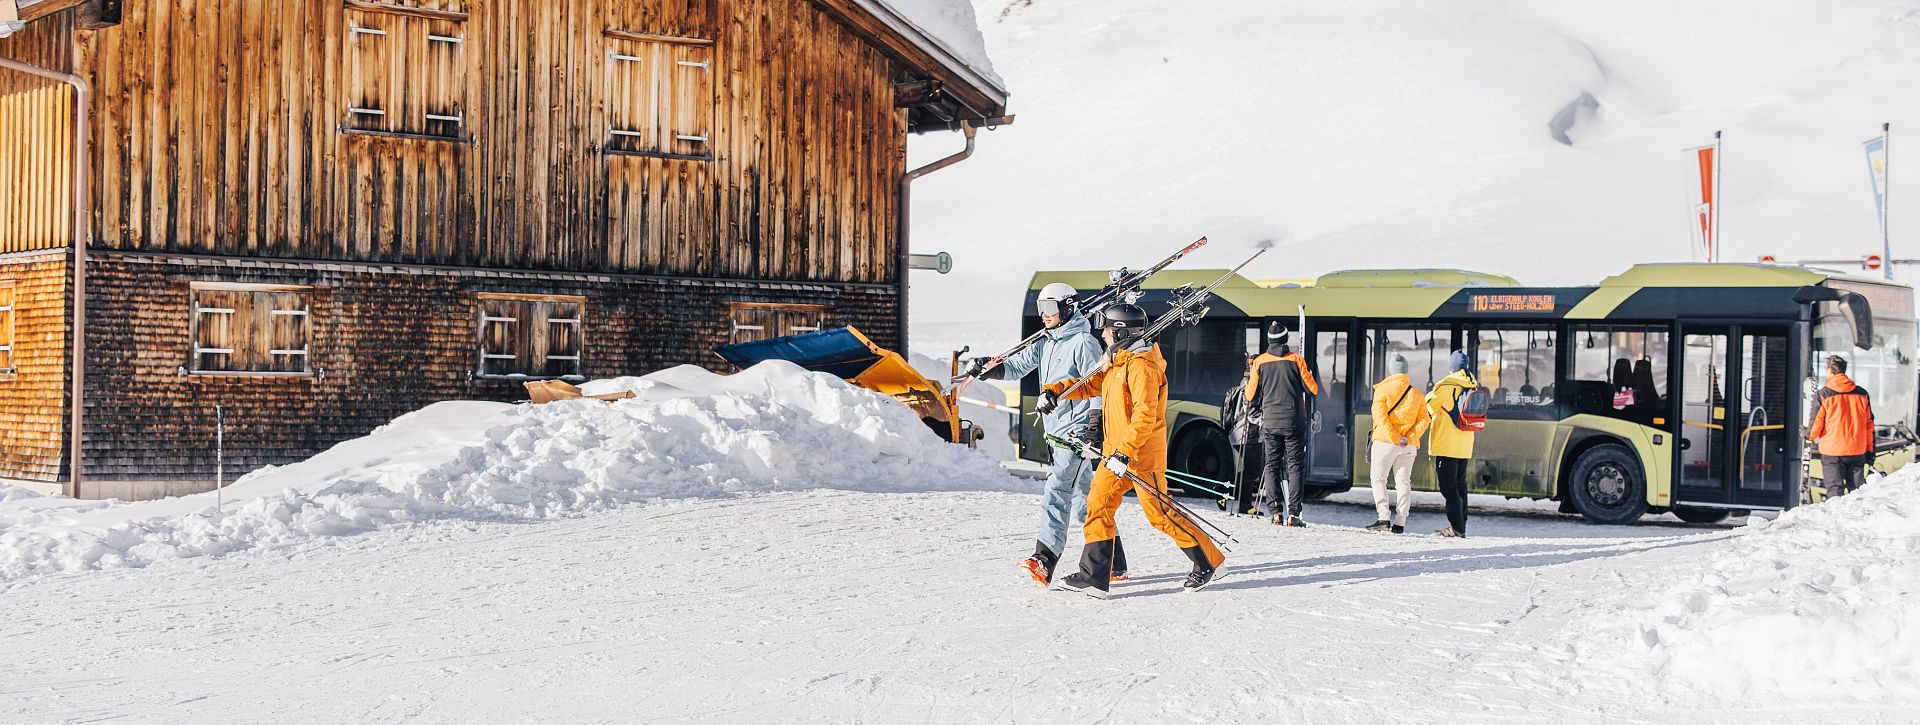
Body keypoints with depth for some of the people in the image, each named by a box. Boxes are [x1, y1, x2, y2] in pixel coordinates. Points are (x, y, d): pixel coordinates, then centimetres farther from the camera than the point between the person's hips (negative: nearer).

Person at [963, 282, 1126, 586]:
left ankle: (1044, 561, -28)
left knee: (1056, 492, -20)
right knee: (1083, 499, 13)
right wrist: (988, 369, -9)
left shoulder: (1083, 343, -9)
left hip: (1078, 431, -9)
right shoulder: (1045, 343, 16)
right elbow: (1017, 367, 11)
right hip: (1057, 432, 9)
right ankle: (1113, 564, 21)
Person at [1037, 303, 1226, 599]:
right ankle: (1093, 576, 2)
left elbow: (1145, 415, -25)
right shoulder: (1118, 362, 14)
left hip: (1141, 453, -9)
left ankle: (1210, 563, 11)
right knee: (1098, 505, 2)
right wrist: (1053, 391, 6)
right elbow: (1089, 385, 22)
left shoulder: (1141, 365, -18)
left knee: (1159, 514, -3)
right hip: (1116, 451, 9)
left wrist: (1124, 452, -29)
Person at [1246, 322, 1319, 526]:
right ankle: (1293, 513, -7)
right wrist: (1309, 376, 20)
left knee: (1272, 466, 9)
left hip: (1270, 423, 1)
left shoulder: (1259, 362, 2)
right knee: (1295, 466, 1)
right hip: (1294, 423, -1)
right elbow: (1313, 389, 0)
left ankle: (1275, 511, 0)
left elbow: (1251, 396, 5)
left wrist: (1249, 378, 24)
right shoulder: (1296, 359, -2)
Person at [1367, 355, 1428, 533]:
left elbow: (1380, 417, -15)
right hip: (1409, 445, 4)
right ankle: (1399, 523, 4)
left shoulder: (1382, 390, -4)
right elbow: (1423, 419, -1)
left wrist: (1395, 438, -16)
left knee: (1378, 479, 6)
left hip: (1385, 443, -4)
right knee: (1403, 482, 7)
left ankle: (1384, 518, -7)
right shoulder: (1416, 394, 8)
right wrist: (1409, 438, -9)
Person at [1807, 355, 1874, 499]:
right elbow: (1869, 424, 10)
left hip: (1832, 451, -4)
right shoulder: (1862, 393, 6)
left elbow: (1817, 422, -8)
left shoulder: (1824, 394, -7)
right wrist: (1870, 451, 16)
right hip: (1857, 451, 4)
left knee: (1835, 489, -1)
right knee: (1857, 489, 9)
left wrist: (1808, 435, 15)